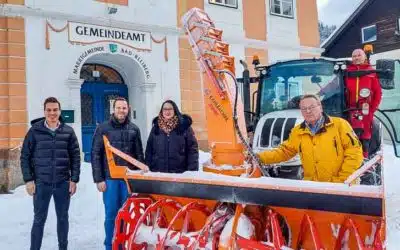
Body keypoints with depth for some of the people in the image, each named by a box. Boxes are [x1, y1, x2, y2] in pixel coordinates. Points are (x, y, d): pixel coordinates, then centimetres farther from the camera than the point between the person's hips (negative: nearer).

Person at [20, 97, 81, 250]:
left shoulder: (68, 131, 2)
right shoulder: (35, 130, -1)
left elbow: (75, 156, 3)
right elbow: (25, 156, 0)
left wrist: (74, 179, -1)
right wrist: (28, 179, -5)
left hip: (63, 183, 2)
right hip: (41, 183, -1)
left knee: (63, 218, 13)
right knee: (39, 219, 6)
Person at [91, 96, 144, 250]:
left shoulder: (134, 129, 7)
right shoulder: (103, 128, 0)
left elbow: (139, 155, 9)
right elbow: (95, 155, -2)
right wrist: (98, 179, -7)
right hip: (110, 178, -2)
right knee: (111, 214, 3)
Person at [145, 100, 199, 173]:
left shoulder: (184, 126, -1)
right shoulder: (156, 127, 9)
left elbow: (193, 149, -3)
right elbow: (149, 150, 11)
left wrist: (192, 171, -10)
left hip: (179, 173, -2)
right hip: (157, 172, 3)